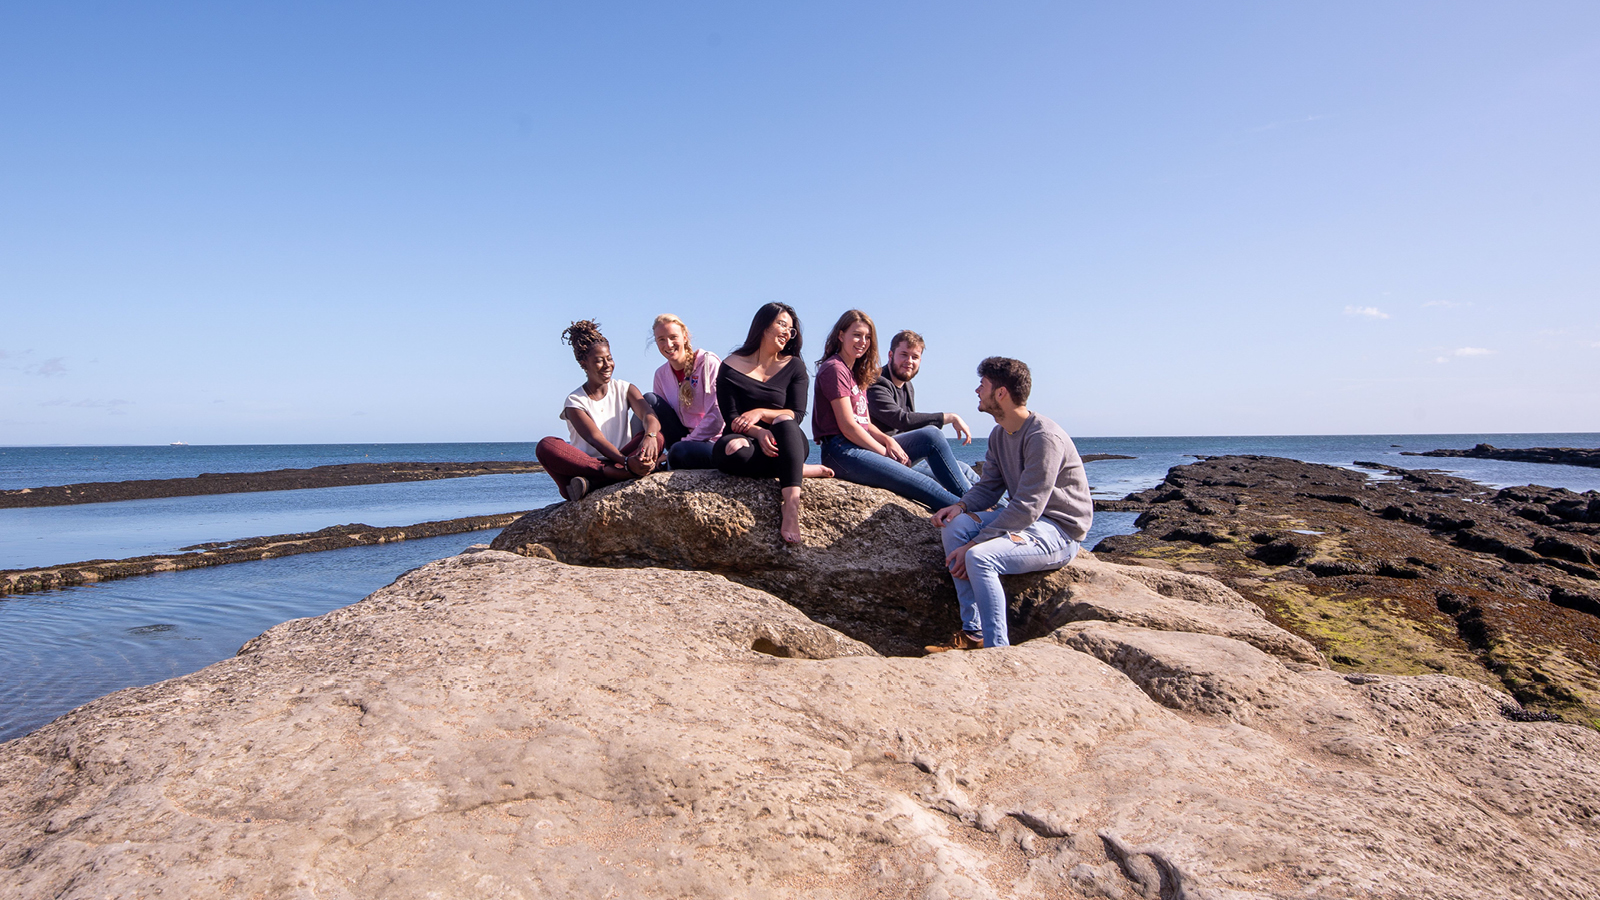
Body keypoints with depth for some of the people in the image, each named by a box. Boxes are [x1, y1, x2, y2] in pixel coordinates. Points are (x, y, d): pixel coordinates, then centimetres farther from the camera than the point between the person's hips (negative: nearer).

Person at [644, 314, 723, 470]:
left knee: (679, 452, -40)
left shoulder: (709, 363, -10)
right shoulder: (661, 374, 8)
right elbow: (658, 416, 7)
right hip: (684, 439, 6)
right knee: (649, 399, -12)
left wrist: (684, 443, -17)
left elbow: (716, 418, -16)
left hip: (711, 441, -6)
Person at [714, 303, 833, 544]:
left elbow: (797, 414, -1)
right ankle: (801, 470, -22)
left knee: (784, 421, -34)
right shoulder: (731, 367, 4)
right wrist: (759, 433, -26)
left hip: (783, 442, 1)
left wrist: (761, 412, -19)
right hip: (748, 442, -1)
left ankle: (791, 510, -46)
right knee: (730, 449, -37)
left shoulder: (794, 366, 10)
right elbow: (731, 418, -5)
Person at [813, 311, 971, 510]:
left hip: (861, 445, 9)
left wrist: (887, 440, -6)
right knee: (921, 483, -19)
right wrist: (886, 453, -10)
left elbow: (865, 424, 15)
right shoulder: (834, 369, -8)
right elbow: (848, 426, -14)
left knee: (932, 436, 0)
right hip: (841, 451, -9)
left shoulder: (857, 373, 21)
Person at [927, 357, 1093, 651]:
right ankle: (973, 633, -9)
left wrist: (974, 544, -24)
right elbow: (988, 487, 12)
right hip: (1025, 517, 9)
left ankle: (996, 647, -16)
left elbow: (1027, 508, -26)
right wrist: (961, 505, -11)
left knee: (980, 557, -29)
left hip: (1060, 531, -9)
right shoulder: (1000, 434, 8)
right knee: (955, 526, -10)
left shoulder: (1044, 437, -22)